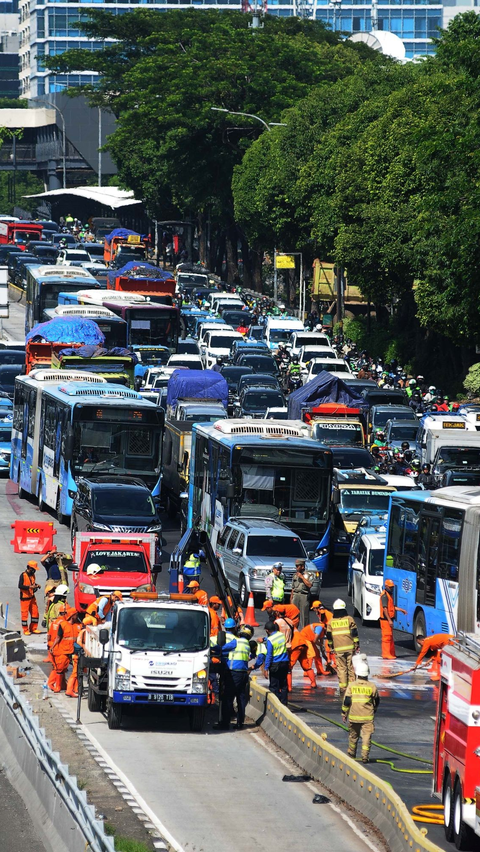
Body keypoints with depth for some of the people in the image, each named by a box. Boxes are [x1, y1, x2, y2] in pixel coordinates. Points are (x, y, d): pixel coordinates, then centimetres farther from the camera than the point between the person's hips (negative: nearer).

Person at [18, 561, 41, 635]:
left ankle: (33, 628, 22)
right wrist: (29, 587, -28)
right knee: (25, 614, 0)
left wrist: (36, 585, 0)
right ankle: (25, 630, 9)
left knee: (35, 612, 9)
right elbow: (20, 586, -18)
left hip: (32, 597, 7)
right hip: (24, 597, -7)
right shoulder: (23, 575, -14)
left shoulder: (33, 575, 9)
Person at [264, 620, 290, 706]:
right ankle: (284, 704, 13)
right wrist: (264, 639, 37)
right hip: (285, 663, 6)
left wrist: (266, 668, -10)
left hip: (275, 665, -6)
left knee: (274, 686, 2)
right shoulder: (282, 635, 3)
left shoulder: (270, 640, -16)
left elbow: (269, 655, -17)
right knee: (284, 685, 11)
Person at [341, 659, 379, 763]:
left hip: (354, 716, 1)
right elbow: (377, 701, 9)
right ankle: (365, 756, -7)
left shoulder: (351, 686, -6)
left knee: (353, 735, 17)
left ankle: (351, 754, 32)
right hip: (368, 717, -1)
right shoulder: (372, 686, -4)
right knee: (366, 736, 1)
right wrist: (374, 710, 28)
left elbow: (346, 701, -5)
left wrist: (344, 713, 8)